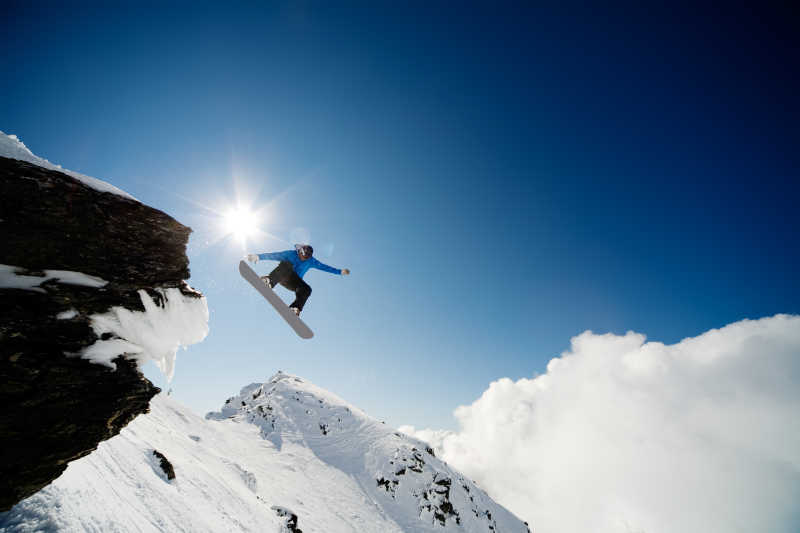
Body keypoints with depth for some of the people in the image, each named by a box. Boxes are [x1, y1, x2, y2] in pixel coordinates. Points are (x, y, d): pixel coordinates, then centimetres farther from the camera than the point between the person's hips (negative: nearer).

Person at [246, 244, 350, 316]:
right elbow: (275, 255, -7)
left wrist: (340, 272, 12)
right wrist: (258, 256, -15)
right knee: (286, 264, -36)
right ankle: (270, 281, -57)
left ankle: (295, 308, -40)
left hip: (294, 283, 3)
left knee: (306, 289, -30)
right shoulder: (291, 254, -3)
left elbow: (324, 267, 13)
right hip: (282, 276, -3)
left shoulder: (311, 261, 8)